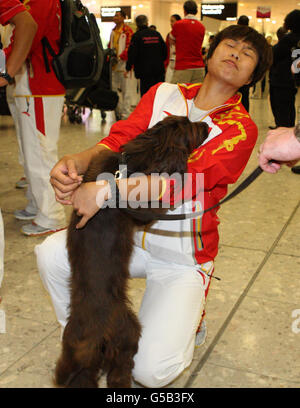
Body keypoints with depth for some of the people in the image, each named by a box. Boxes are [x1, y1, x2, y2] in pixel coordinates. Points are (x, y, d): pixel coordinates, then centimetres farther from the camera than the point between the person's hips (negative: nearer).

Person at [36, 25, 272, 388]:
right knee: (51, 254, -18)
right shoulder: (163, 95, 4)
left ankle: (187, 316, 18)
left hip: (182, 256, -4)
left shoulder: (240, 128, -10)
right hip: (132, 234, 4)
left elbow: (187, 179, -25)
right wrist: (75, 162, -29)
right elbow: (119, 141, -7)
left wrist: (104, 191, -34)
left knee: (151, 369, -17)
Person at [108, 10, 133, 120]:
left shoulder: (127, 31, -6)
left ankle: (126, 113, -3)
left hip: (123, 63, -8)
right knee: (114, 88, 10)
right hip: (113, 64, 8)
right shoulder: (113, 31, 17)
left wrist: (120, 57, -19)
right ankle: (118, 110, 21)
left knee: (125, 89, -5)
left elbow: (129, 47, -13)